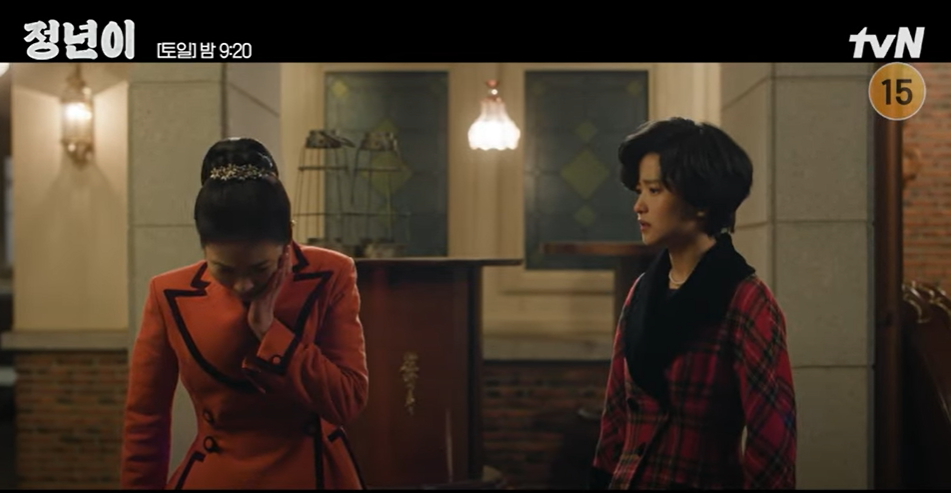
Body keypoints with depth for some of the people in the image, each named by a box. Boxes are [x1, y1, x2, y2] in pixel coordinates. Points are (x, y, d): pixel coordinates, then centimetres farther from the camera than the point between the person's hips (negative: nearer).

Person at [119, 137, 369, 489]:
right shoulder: (170, 295, -9)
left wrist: (269, 330, -20)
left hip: (313, 473, 0)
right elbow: (145, 421, -1)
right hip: (214, 476, 1)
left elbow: (348, 401, -14)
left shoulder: (331, 277, -11)